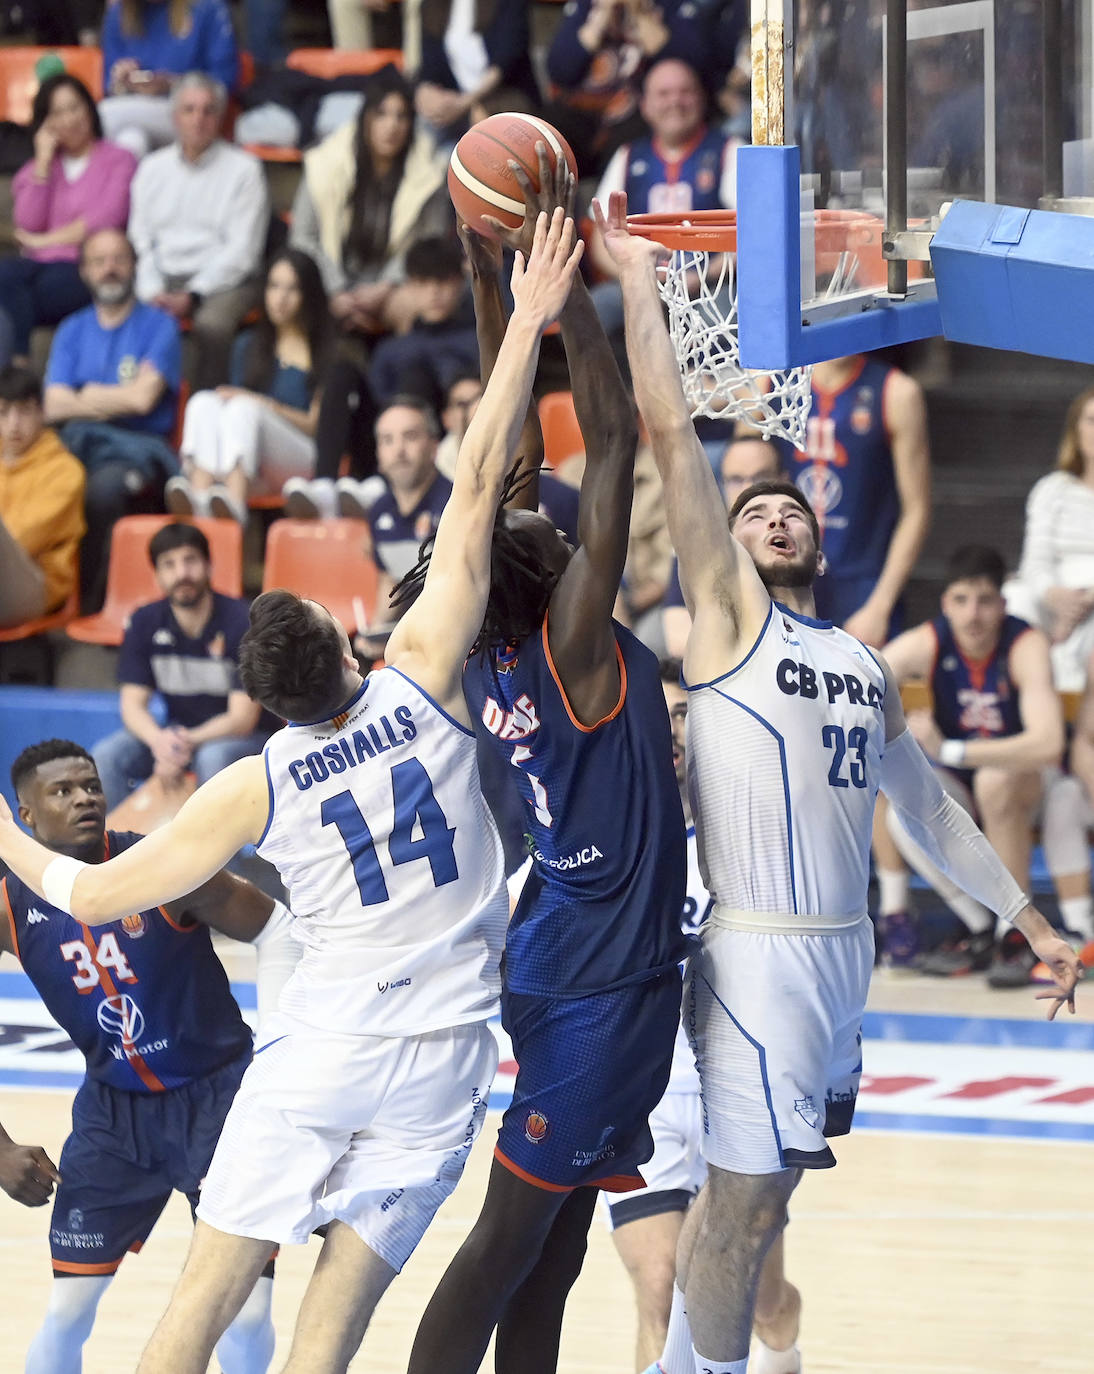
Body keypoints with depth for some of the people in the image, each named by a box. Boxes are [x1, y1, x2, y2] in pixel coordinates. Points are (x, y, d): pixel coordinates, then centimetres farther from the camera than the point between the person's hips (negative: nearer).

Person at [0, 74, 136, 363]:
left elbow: (106, 220, -4)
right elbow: (29, 224, 7)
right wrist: (44, 160, 7)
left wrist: (46, 240, -2)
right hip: (41, 264, 4)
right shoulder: (36, 167, 23)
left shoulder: (118, 160, 10)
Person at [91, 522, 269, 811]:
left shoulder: (242, 622, -18)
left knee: (213, 758, -38)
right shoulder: (145, 622, -4)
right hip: (175, 734, 4)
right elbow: (133, 704, -7)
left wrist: (187, 743, -37)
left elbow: (242, 718, -20)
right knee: (105, 756, -21)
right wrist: (160, 742, -31)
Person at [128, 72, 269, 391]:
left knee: (211, 325, -37)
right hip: (163, 279, 3)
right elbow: (139, 241, 14)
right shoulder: (152, 168, 18)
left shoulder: (243, 169, 4)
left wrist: (193, 295, -13)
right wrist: (153, 292, -6)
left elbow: (242, 251, -3)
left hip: (222, 281, -3)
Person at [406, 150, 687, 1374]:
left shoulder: (496, 652, 3)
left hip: (565, 955, 9)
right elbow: (613, 440, -21)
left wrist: (489, 277, 7)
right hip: (608, 981, -9)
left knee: (552, 1250, 10)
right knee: (509, 1242, -8)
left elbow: (517, 452, 10)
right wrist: (559, 272, -19)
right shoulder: (569, 645, -17)